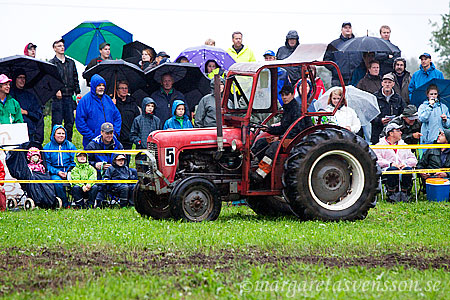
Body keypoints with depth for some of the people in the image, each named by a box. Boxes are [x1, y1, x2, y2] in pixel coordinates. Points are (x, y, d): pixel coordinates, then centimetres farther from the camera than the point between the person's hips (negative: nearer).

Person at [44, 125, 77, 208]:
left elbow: (74, 162, 8)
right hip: (55, 173, -1)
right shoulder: (48, 147, 8)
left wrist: (68, 172, -10)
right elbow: (47, 164, 3)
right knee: (57, 181, -35)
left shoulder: (70, 146, 12)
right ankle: (65, 203, -20)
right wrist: (57, 172, -12)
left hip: (68, 171, 1)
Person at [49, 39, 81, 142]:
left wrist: (77, 92, 9)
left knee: (70, 122, 5)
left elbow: (75, 78, 19)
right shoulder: (51, 63, 1)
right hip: (57, 97, -4)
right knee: (57, 122, -4)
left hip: (69, 96, 5)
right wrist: (56, 90, -18)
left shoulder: (71, 62, 17)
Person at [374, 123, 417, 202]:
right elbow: (376, 160, -4)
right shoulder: (380, 145, 11)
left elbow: (413, 160, 20)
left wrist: (405, 163, -2)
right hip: (386, 171, -3)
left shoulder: (404, 145, 27)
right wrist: (390, 164, -16)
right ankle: (391, 195, -27)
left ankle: (404, 194, -20)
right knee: (393, 169, -38)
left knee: (408, 169, -31)